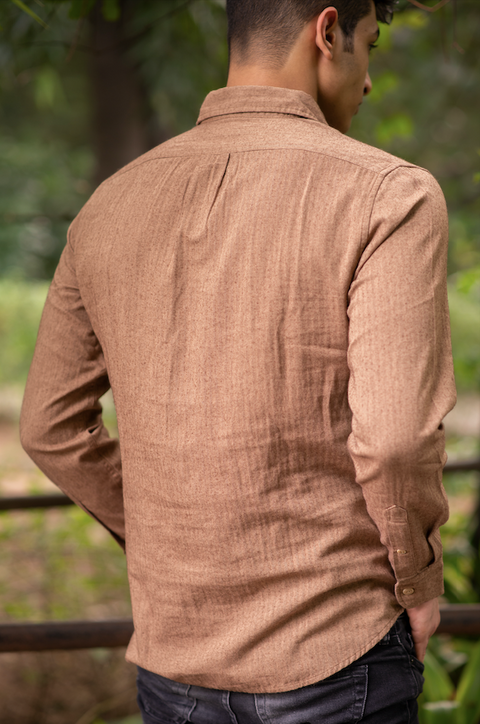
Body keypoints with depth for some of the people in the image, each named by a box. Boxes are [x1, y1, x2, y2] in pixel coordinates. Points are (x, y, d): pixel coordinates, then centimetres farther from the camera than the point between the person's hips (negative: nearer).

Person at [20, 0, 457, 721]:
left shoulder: (111, 206, 4)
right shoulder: (387, 196, -13)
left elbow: (51, 428, 9)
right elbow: (395, 438, -21)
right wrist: (419, 582, -4)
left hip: (171, 654, 5)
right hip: (335, 657, -5)